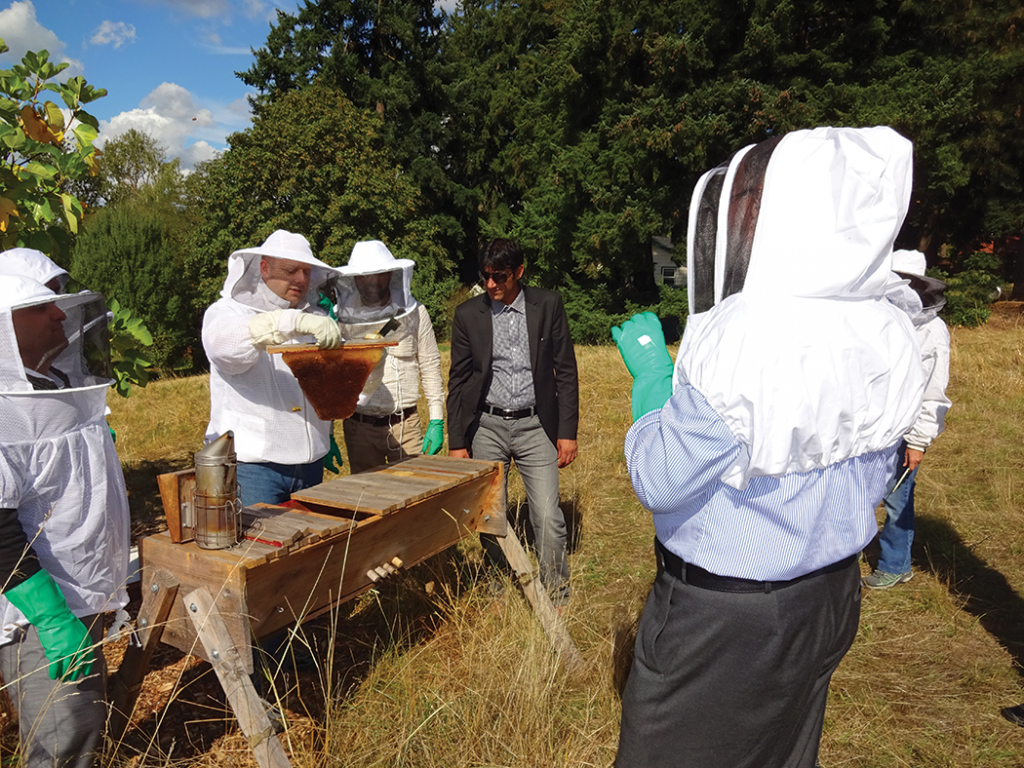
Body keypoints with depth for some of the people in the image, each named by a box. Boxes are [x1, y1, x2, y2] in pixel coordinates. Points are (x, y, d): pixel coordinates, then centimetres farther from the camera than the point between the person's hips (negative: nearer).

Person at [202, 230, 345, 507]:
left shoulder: (315, 317, 13)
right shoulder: (226, 312, -3)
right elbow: (224, 341, -29)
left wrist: (327, 435, 13)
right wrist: (296, 322, -40)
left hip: (310, 461, 5)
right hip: (252, 462, -5)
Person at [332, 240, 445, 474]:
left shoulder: (414, 312, 0)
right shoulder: (341, 317, -1)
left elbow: (430, 367, 5)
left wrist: (437, 421, 1)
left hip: (406, 424, 0)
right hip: (359, 427, 0)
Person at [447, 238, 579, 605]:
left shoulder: (548, 305, 1)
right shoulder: (468, 314, 3)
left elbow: (566, 371, 3)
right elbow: (458, 381, 6)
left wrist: (567, 431, -1)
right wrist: (457, 442, 3)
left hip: (535, 426, -1)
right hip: (486, 427, 1)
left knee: (548, 519, -4)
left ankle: (557, 600, 16)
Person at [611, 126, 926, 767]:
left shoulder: (742, 336, -29)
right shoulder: (891, 337, -4)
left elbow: (659, 481, -20)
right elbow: (871, 477, 8)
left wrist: (650, 370, -9)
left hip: (723, 618, -7)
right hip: (831, 598, 7)